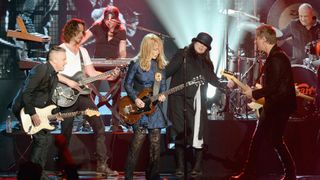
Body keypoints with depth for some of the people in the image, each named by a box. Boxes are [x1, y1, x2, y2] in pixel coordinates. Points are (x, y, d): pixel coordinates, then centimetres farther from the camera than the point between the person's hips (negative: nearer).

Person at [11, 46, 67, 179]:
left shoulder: (54, 75, 11)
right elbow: (26, 93, -25)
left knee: (45, 138, 10)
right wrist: (32, 114, -24)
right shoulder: (41, 70, -21)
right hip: (23, 109, -10)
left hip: (37, 110, 10)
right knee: (42, 138, -15)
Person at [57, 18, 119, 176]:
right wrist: (69, 82, -23)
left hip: (82, 93, 5)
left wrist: (109, 76, -3)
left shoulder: (83, 51, 16)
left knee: (99, 126, -5)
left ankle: (102, 164, -3)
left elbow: (92, 73, 12)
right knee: (66, 133, -1)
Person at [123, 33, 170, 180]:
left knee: (155, 141, 5)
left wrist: (162, 95, -6)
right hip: (139, 106, -5)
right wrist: (135, 99, -16)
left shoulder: (160, 64, 6)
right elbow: (127, 84, -3)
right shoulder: (136, 64, -9)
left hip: (154, 106, 5)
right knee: (139, 138, -11)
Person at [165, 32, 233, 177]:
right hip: (179, 99, -3)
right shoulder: (182, 54, 4)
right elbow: (169, 70, -2)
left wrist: (225, 86, 10)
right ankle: (180, 167, 4)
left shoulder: (206, 62, 17)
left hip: (196, 101, 3)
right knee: (179, 133, -1)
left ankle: (197, 166, 2)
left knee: (196, 133, -4)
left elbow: (212, 79, 22)